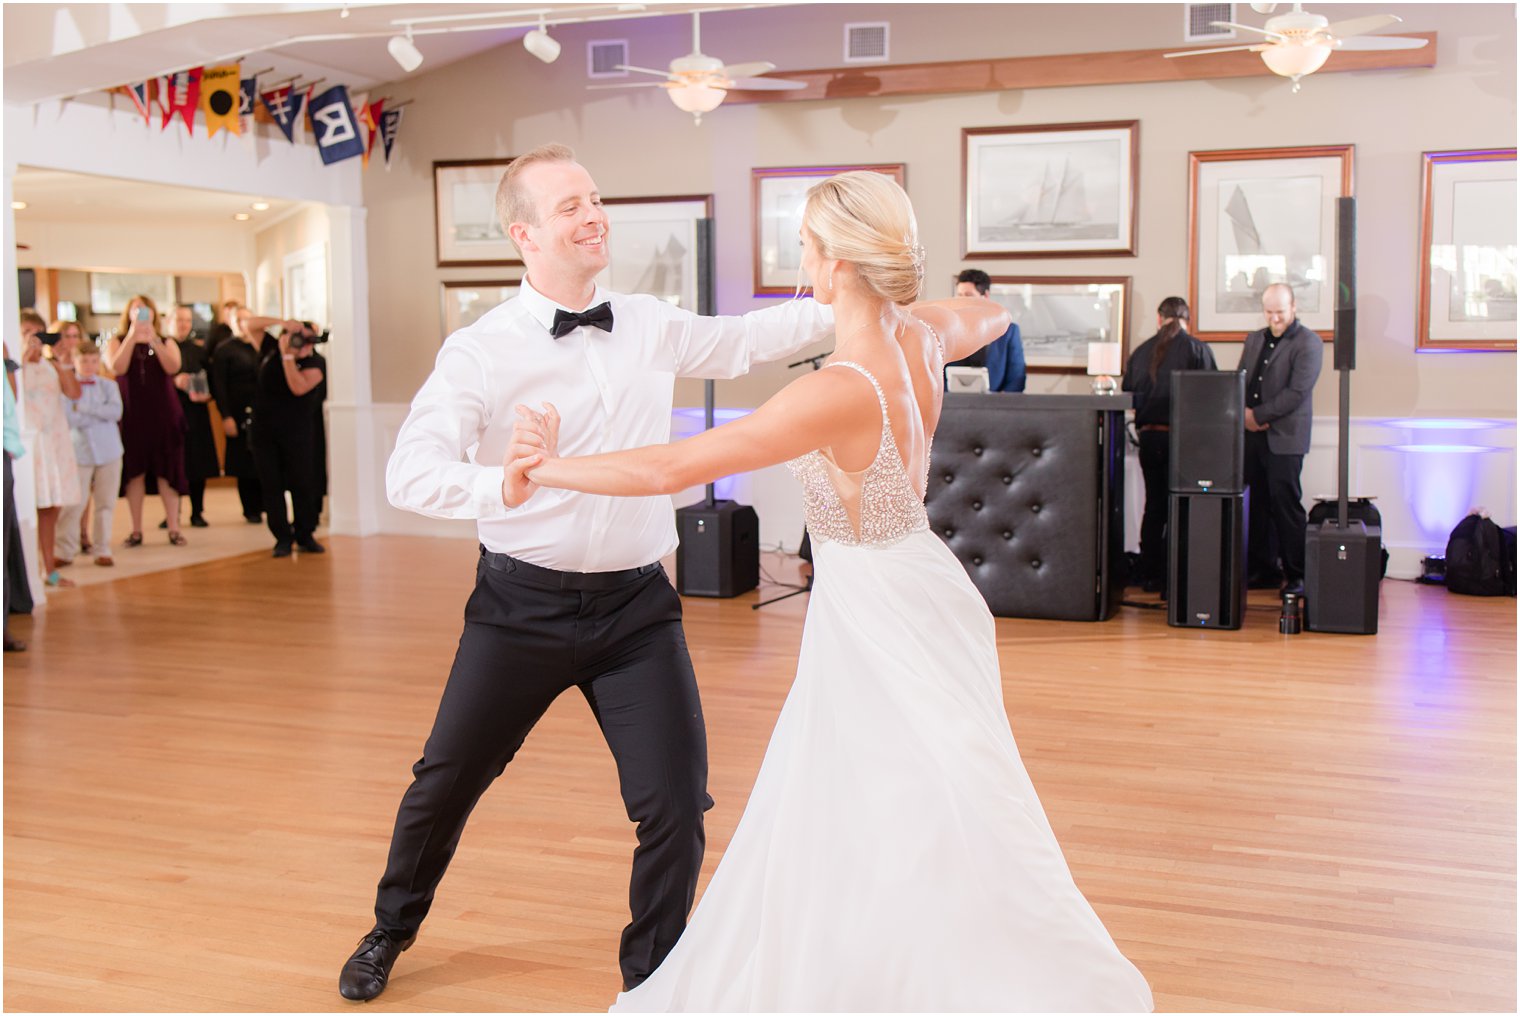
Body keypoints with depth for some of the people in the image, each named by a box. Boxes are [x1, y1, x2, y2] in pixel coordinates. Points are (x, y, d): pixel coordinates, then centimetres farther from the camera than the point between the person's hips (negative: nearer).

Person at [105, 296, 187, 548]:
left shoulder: (166, 343, 10)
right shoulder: (116, 342, 8)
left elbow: (172, 368, -11)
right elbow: (117, 368, -12)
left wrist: (153, 339, -19)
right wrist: (132, 336, -15)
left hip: (163, 412, 0)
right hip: (131, 414, 0)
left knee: (166, 471, -1)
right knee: (134, 471, 1)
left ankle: (174, 528, 2)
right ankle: (136, 531, 7)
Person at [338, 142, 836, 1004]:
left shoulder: (651, 326, 3)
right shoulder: (482, 350, -11)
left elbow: (744, 341, 17)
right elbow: (410, 474, -21)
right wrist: (498, 487, -40)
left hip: (638, 606, 3)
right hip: (524, 603, -2)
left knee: (678, 806, -3)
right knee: (446, 784, 15)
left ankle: (650, 980, 24)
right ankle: (392, 931, 47)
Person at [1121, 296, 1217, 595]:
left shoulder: (1140, 352, 3)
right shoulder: (1198, 349, -6)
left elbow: (1128, 395, 8)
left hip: (1149, 436, 4)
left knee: (1154, 505, 14)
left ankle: (1149, 575, 18)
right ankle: (1169, 578, 2)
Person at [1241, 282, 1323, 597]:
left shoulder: (1309, 343, -5)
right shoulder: (1254, 340, 17)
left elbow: (1296, 393, -13)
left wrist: (1258, 416, -13)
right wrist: (1244, 412, -3)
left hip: (1284, 438, -6)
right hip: (1252, 436, 6)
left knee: (1286, 506, -5)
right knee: (1259, 504, 8)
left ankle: (1297, 574, 2)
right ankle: (1263, 570, 16)